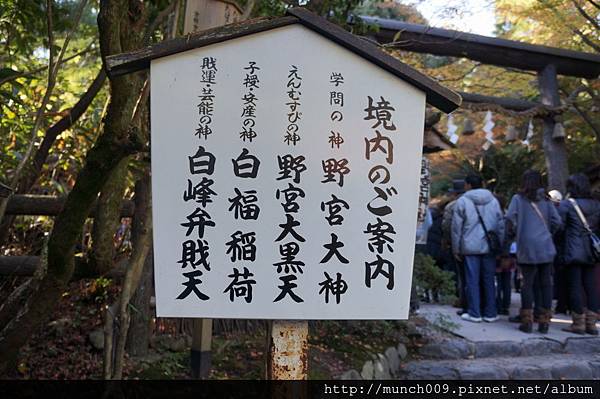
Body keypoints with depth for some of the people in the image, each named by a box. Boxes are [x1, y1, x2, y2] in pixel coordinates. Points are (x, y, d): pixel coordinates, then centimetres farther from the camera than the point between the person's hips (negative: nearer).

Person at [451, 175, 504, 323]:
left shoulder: (462, 201, -2)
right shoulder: (493, 201, 10)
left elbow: (456, 227, -2)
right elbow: (501, 225, 11)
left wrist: (456, 249, 4)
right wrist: (499, 246, 15)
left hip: (470, 247, -4)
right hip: (489, 246, 4)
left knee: (472, 280, 1)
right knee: (489, 280, 9)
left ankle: (474, 313, 4)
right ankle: (490, 313, 14)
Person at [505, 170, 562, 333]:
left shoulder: (518, 198, 2)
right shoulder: (545, 199, 11)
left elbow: (510, 218, -10)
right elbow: (557, 222, 3)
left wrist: (513, 234, 6)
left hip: (527, 248, -2)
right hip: (546, 247, 3)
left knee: (527, 283, 3)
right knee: (546, 283, 7)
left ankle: (527, 321, 2)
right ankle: (544, 322, 9)